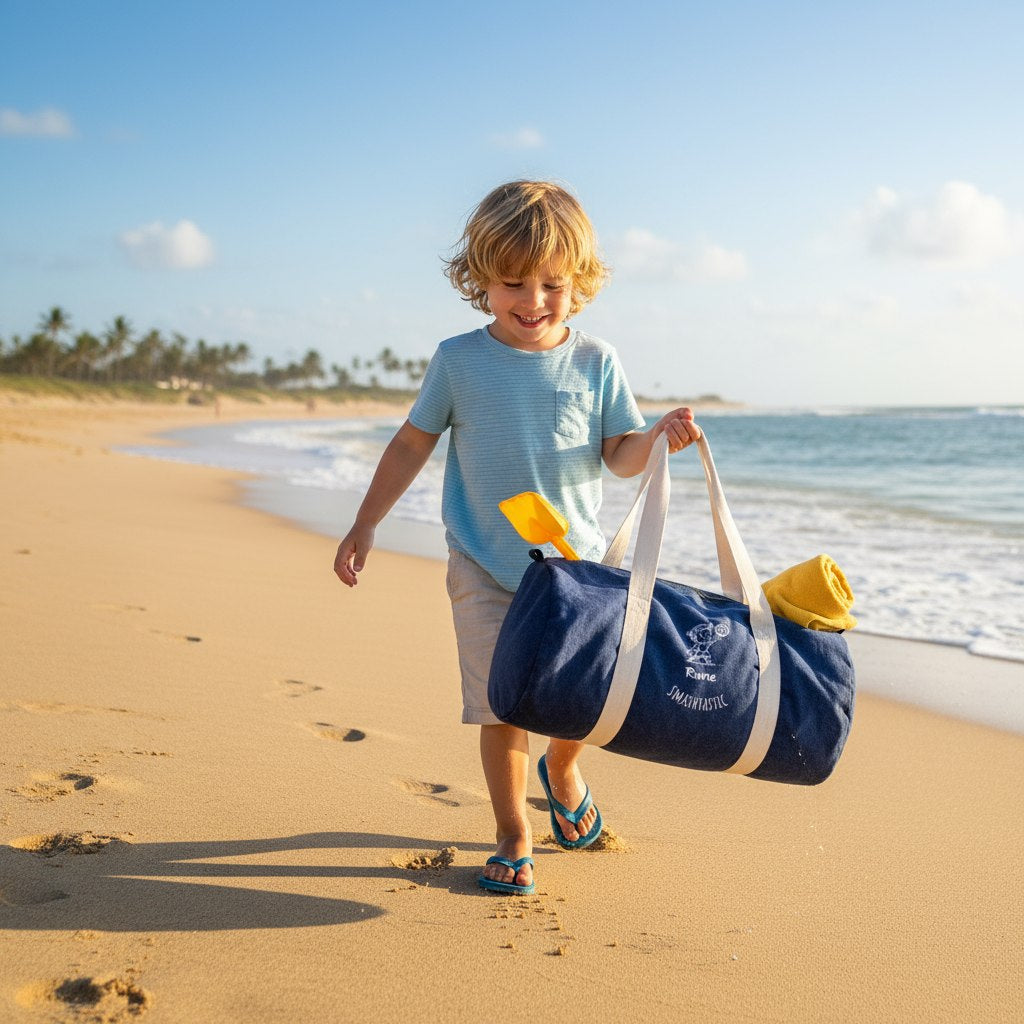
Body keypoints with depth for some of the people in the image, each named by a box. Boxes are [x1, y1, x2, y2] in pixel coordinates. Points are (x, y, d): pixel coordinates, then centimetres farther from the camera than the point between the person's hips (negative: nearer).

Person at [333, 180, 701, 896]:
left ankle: (562, 767, 42)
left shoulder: (594, 361, 0)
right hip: (486, 568, -1)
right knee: (502, 706, -1)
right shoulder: (459, 360, -2)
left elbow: (619, 456, 1)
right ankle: (514, 839, 17)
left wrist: (660, 436, -21)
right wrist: (364, 528, 5)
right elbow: (413, 444, 6)